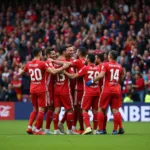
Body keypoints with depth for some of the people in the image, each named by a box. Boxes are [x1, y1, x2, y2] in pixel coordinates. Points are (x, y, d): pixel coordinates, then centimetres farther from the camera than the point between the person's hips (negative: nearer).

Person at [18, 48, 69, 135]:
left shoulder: (29, 64, 4)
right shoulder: (42, 64, -11)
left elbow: (20, 74, 17)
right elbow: (53, 72, -20)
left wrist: (20, 70, 39)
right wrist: (63, 68, -11)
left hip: (32, 89, 6)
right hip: (41, 90, -6)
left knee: (35, 109, 17)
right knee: (41, 110, 0)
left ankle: (29, 127, 6)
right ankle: (38, 130, -1)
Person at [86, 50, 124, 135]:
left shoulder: (106, 65, -8)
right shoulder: (120, 67, 6)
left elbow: (101, 75, -21)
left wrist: (93, 81, -12)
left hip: (107, 90, -4)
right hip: (117, 89, 4)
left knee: (101, 109, 7)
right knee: (115, 110, 8)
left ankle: (101, 130, 4)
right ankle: (120, 128, 1)